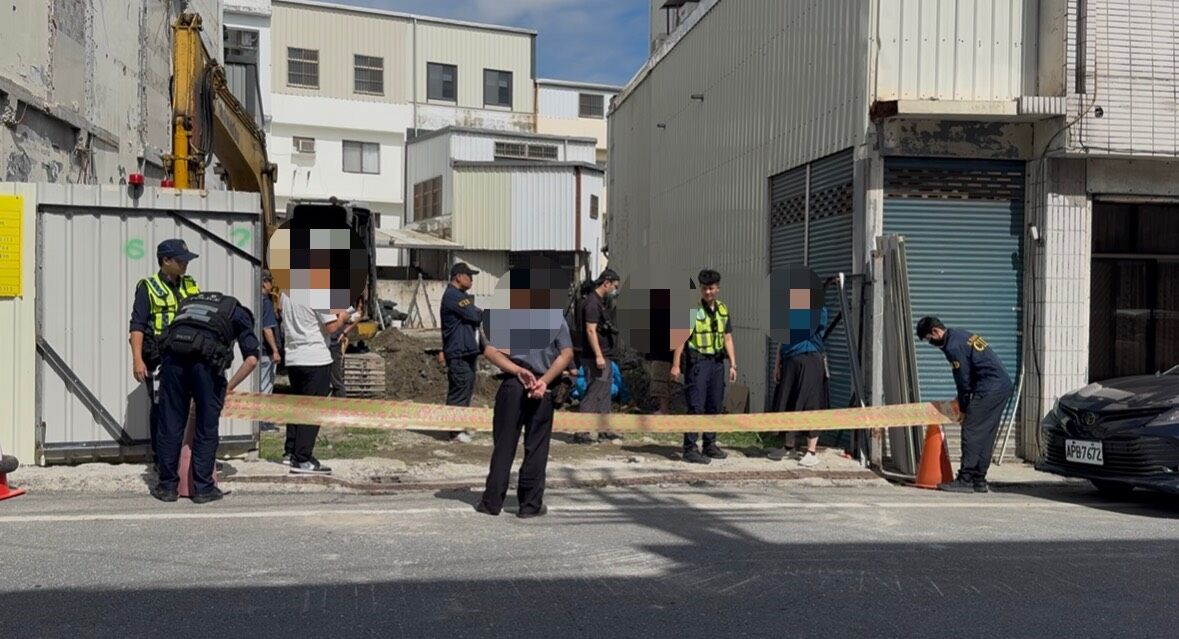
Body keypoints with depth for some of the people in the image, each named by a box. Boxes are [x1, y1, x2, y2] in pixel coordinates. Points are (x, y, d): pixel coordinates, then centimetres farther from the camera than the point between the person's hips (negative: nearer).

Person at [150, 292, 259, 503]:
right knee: (206, 429, 9)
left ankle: (168, 486, 20)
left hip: (172, 353, 3)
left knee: (170, 427, 12)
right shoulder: (239, 313, 24)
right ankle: (203, 489, 14)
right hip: (205, 360, -3)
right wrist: (228, 388, 19)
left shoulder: (189, 301, 38)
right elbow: (251, 359, 10)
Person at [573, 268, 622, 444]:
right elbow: (590, 330, -21)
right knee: (593, 395, -9)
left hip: (604, 357, 10)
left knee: (604, 394, 13)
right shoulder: (592, 302, -14)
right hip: (596, 358, -10)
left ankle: (605, 431, 20)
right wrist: (598, 356, -25)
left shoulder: (601, 302, 17)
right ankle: (580, 432, -6)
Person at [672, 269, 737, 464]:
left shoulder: (723, 309, 11)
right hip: (698, 362, -6)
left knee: (715, 406, 11)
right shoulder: (692, 308, -9)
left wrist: (733, 364, 8)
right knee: (696, 406, -7)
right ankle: (690, 449, -2)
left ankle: (710, 445, 22)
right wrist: (676, 365, -15)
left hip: (717, 362, 6)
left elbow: (727, 338, 14)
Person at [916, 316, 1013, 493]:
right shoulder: (960, 335, 17)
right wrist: (966, 404, 20)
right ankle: (979, 480, 15)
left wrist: (964, 409, 4)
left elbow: (964, 380, -9)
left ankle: (965, 480, -7)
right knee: (985, 435, 12)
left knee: (971, 432, -7)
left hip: (989, 390, -10)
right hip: (1004, 386, 10)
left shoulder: (953, 346, -14)